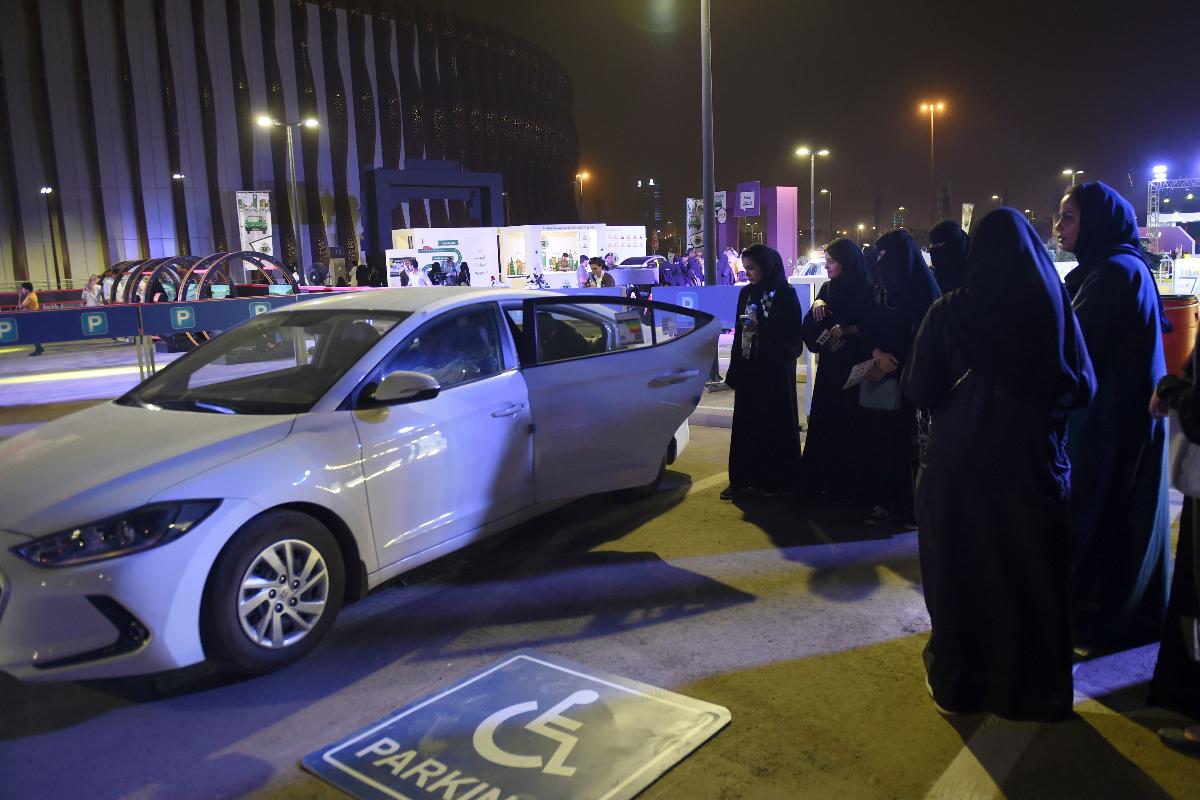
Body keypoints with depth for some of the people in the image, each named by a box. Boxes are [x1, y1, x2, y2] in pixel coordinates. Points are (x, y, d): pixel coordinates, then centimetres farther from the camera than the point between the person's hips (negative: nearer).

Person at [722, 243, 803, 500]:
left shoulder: (785, 295, -5)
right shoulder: (746, 293, 10)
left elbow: (791, 335, -8)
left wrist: (761, 327, -21)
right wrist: (734, 369, 11)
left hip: (775, 370, -4)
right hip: (748, 368, 5)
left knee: (775, 423, 1)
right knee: (745, 424, 3)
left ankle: (776, 479, 11)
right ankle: (741, 479, 8)